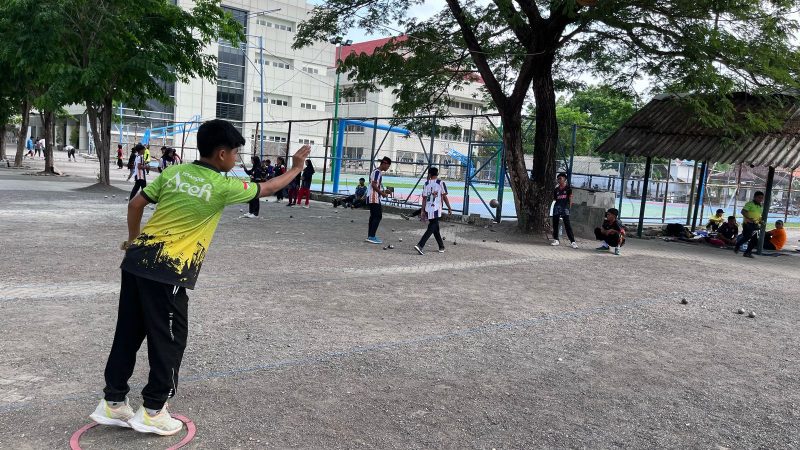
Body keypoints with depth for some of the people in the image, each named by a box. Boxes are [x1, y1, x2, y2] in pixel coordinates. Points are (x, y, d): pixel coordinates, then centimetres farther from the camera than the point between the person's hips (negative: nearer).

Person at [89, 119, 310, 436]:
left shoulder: (173, 172, 7)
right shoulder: (222, 186, -8)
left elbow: (135, 204, 12)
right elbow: (267, 188, 6)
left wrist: (133, 240, 27)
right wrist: (297, 167, 21)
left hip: (137, 262, 7)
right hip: (168, 273, -7)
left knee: (128, 334, 16)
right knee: (169, 340, 8)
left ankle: (113, 403, 29)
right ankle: (152, 411, 18)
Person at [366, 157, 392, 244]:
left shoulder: (378, 172, 19)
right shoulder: (378, 172, -13)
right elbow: (374, 185, -21)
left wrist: (384, 191, 17)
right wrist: (382, 193, -14)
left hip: (374, 198, 10)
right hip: (374, 198, -10)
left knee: (373, 216, 11)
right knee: (378, 216, -10)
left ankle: (370, 236, 14)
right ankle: (371, 237, -11)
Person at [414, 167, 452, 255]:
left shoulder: (426, 184, 5)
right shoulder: (440, 183, -4)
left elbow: (424, 198, 4)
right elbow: (444, 197, -3)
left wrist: (423, 211, 9)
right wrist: (449, 208, 7)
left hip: (428, 209, 5)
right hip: (436, 210, -4)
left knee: (436, 228, 17)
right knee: (431, 229, -6)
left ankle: (441, 247, 29)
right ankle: (420, 245, -21)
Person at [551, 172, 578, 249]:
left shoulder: (568, 188, 2)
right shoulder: (556, 189, 11)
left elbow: (570, 199, 1)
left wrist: (569, 208, -2)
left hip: (565, 207, -4)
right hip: (557, 207, 4)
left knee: (567, 225, -10)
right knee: (555, 223, 5)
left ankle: (573, 241, -10)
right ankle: (556, 239, 16)